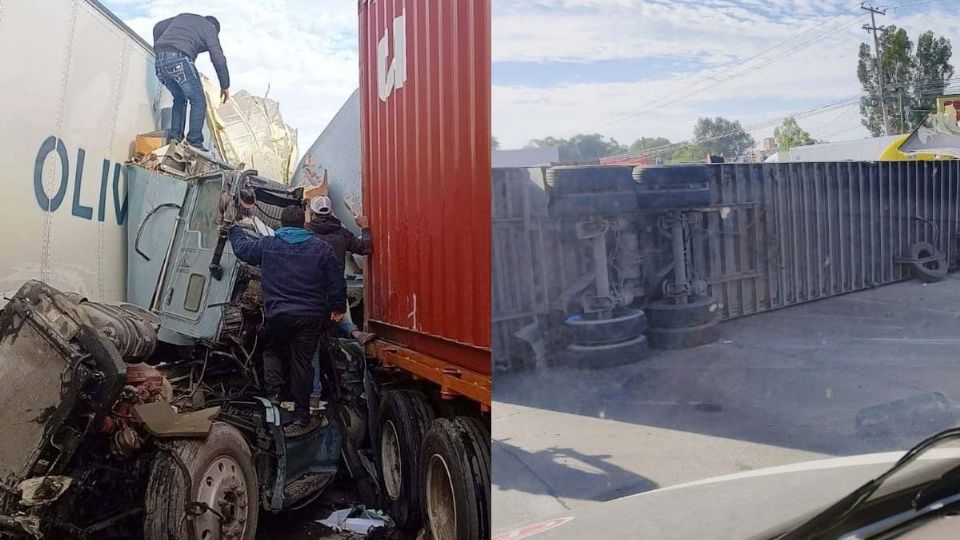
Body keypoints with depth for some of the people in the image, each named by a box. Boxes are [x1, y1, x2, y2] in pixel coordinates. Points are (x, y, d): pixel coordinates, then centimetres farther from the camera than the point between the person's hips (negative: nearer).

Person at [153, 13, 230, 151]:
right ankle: (194, 143, -4)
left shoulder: (183, 16, 31)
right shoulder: (210, 28, 13)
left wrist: (159, 50, 29)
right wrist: (225, 86, 10)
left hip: (160, 61, 6)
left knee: (179, 98, 23)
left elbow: (158, 28, 23)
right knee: (198, 101, 3)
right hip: (180, 61, -6)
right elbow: (218, 59, 4)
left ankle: (174, 137, 14)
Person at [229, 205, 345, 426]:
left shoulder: (267, 245, 1)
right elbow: (337, 281, 2)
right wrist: (337, 308, 14)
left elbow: (242, 248, 18)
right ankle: (301, 412, 13)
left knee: (273, 351, 23)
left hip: (278, 314, 0)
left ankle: (275, 391, 2)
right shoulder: (321, 248, 1)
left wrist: (235, 230, 38)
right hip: (311, 316, 1)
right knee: (302, 360, 8)